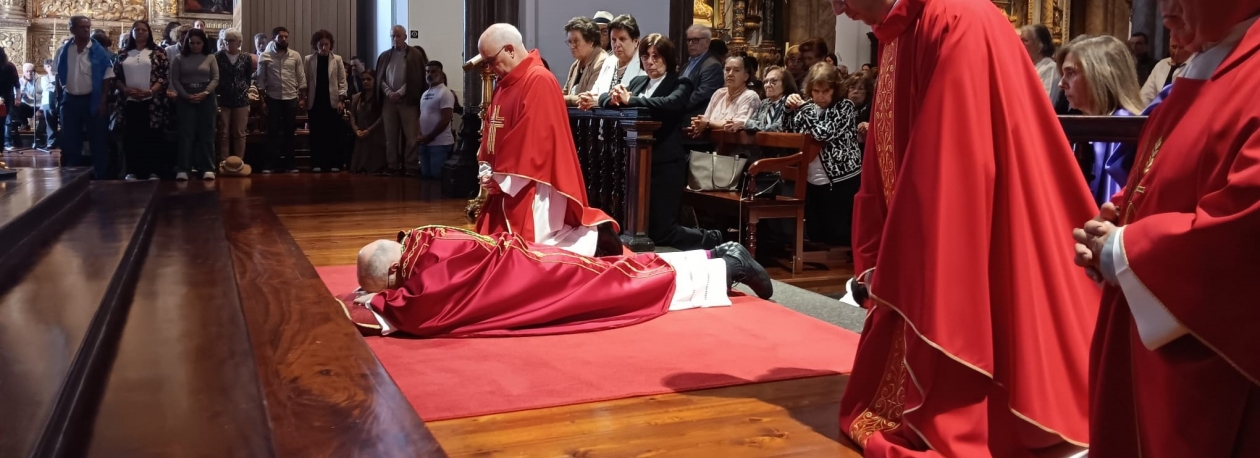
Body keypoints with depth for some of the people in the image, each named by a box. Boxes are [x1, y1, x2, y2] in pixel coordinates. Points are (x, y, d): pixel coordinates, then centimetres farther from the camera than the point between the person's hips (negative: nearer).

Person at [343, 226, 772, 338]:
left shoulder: (432, 261, -29)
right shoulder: (418, 248, -2)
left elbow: (424, 313, -40)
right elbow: (417, 294, 17)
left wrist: (371, 304, -25)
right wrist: (373, 297, 2)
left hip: (539, 274, -7)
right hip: (527, 264, 7)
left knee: (638, 282, 7)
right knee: (628, 274, 18)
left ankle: (728, 266, 19)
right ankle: (718, 257, 29)